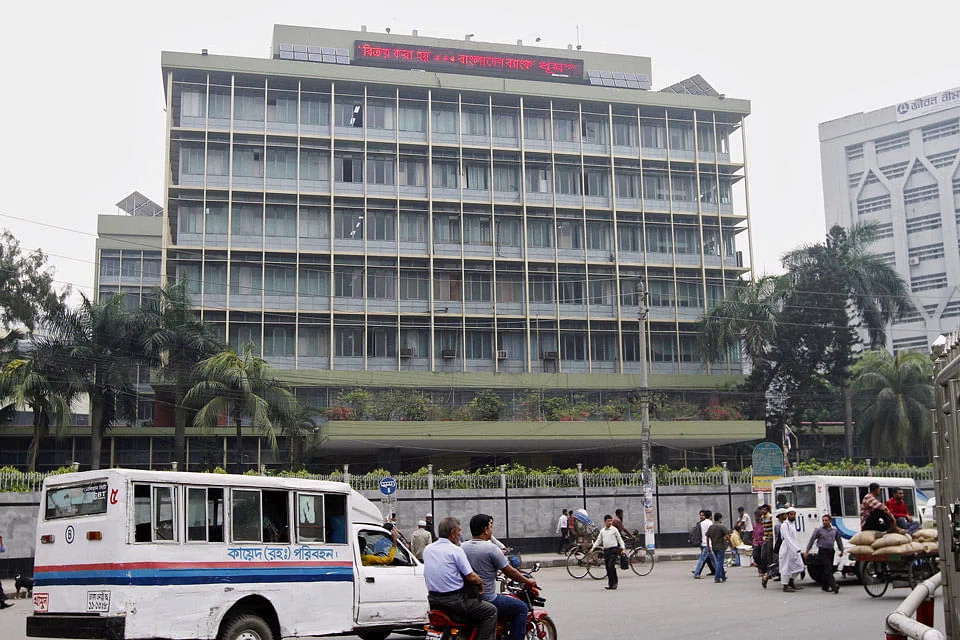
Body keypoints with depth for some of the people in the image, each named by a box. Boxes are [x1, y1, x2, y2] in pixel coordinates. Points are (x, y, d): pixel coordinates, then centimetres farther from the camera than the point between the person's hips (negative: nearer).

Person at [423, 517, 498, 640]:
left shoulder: (427, 549, 7)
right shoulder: (456, 550, -13)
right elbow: (471, 577, -13)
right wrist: (481, 583, 6)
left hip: (433, 601, 8)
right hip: (454, 600, -7)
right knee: (491, 611, 4)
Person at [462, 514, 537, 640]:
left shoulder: (462, 547, 3)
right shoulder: (491, 548, -16)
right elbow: (510, 572, -8)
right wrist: (528, 581, 8)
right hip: (487, 600, -8)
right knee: (522, 607, 8)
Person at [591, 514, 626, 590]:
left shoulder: (614, 529, -1)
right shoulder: (602, 531, 11)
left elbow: (620, 539, 2)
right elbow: (598, 540, 17)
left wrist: (623, 548, -6)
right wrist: (593, 547, 6)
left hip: (613, 549, -5)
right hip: (606, 550, 5)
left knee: (611, 566, -16)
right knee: (607, 567, 5)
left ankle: (614, 582, -6)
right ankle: (610, 584, 12)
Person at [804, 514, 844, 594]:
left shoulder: (835, 530, 10)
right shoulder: (818, 530, -2)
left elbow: (839, 540, 24)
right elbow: (811, 540, 1)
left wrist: (841, 550, 24)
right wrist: (807, 551, -1)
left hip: (831, 551, 5)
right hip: (822, 551, -5)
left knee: (828, 569, 8)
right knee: (828, 569, -15)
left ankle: (825, 586, 19)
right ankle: (834, 585, -23)